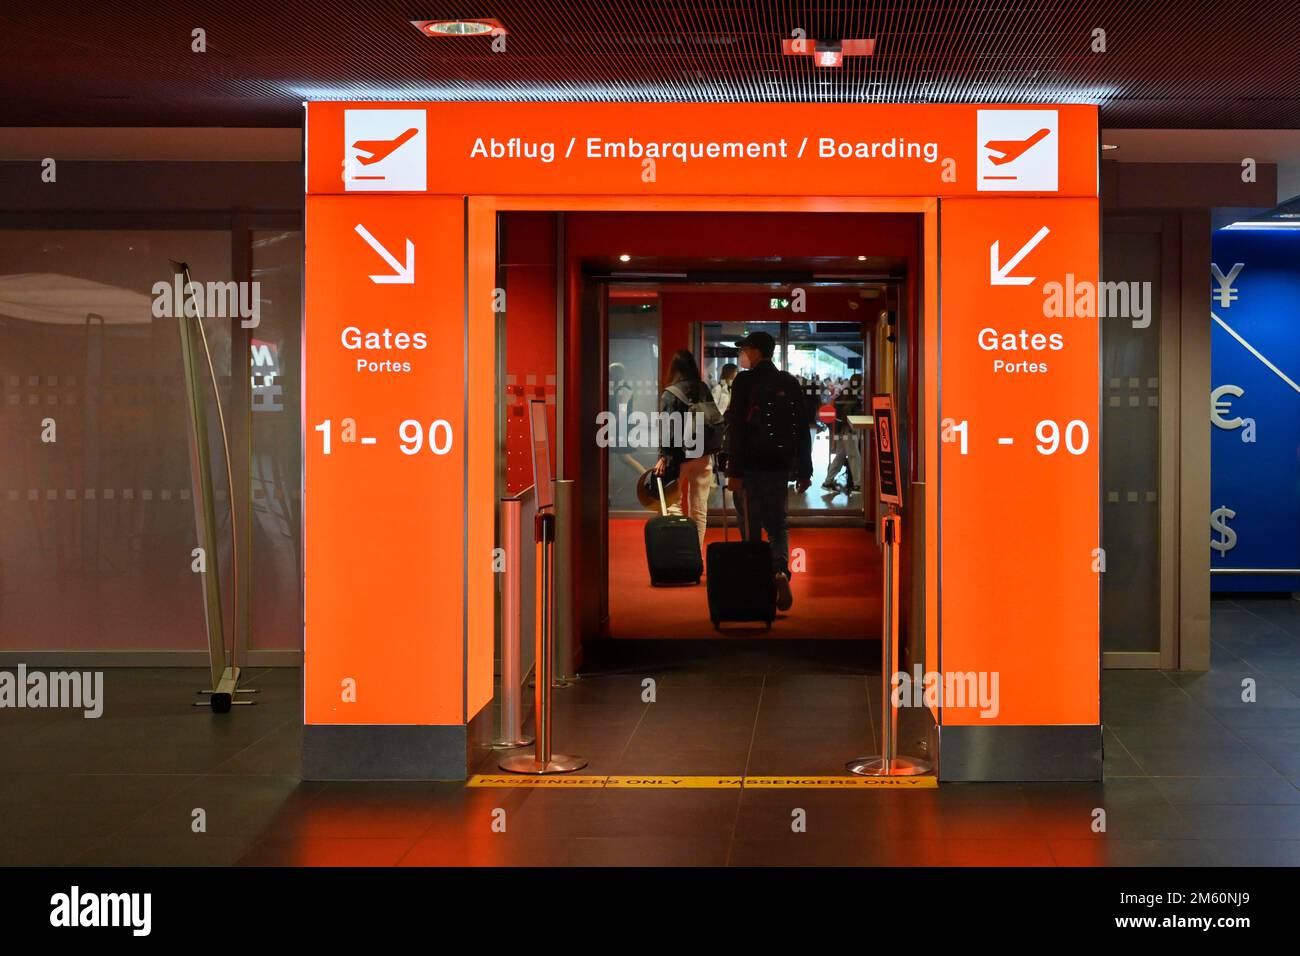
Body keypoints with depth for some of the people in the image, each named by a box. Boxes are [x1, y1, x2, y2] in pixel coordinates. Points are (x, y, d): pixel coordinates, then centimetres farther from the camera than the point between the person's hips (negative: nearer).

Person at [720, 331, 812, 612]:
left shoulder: (744, 381, -7)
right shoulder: (790, 383, 8)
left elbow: (736, 428, -13)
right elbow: (803, 429, 9)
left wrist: (734, 471, -12)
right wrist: (804, 471, 13)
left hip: (750, 465, -4)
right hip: (780, 465, 4)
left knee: (751, 527, 3)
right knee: (777, 524, 12)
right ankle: (780, 571, -13)